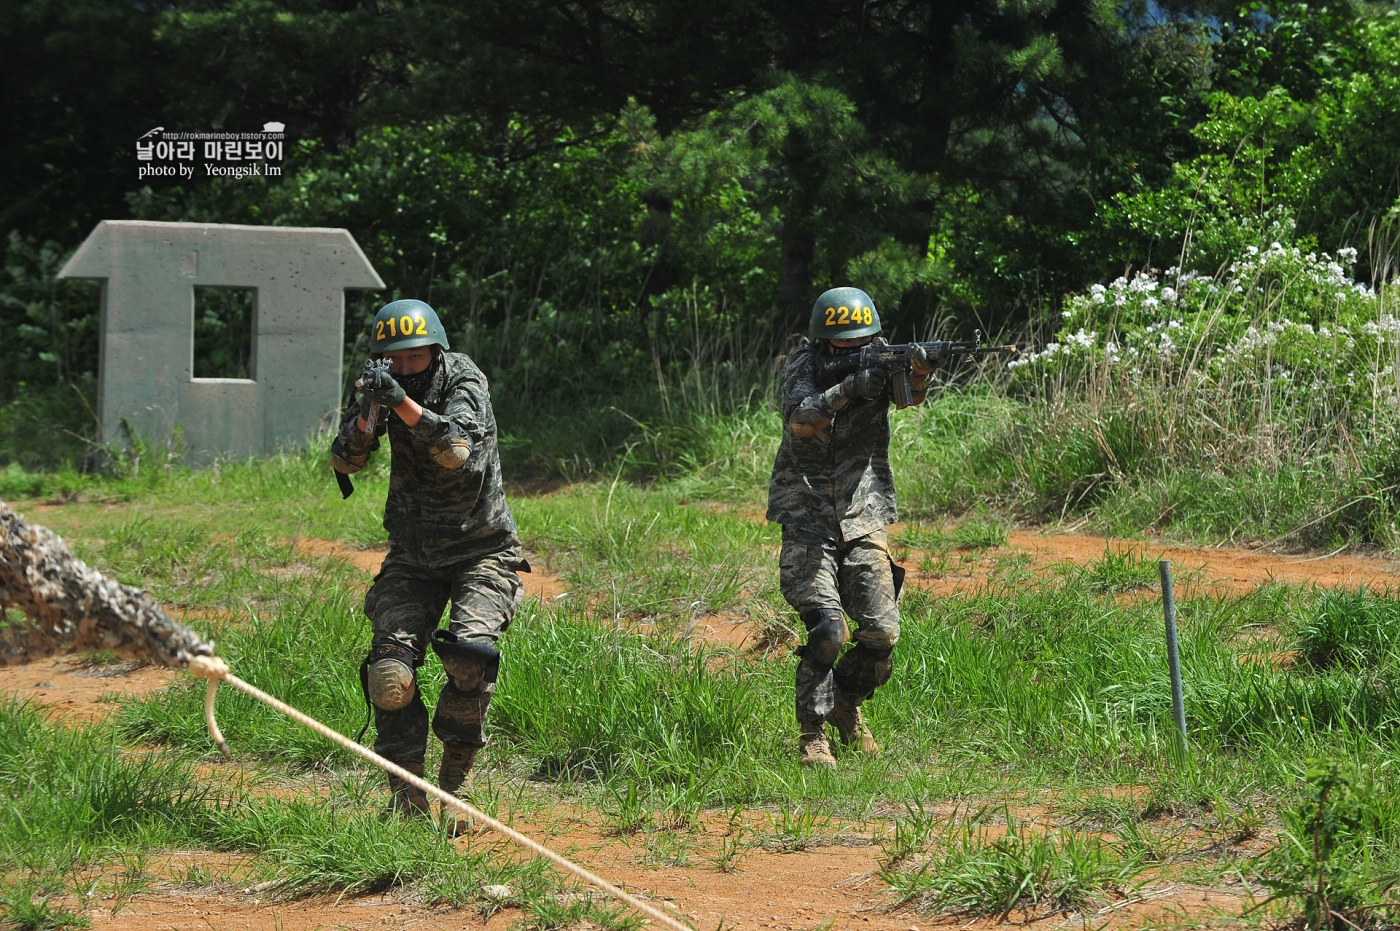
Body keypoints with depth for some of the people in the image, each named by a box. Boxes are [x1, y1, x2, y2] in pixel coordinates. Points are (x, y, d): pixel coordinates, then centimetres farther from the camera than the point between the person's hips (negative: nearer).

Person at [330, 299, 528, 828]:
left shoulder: (464, 384, -13)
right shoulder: (386, 388, 0)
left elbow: (457, 450, -31)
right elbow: (345, 461, -8)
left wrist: (404, 405, -41)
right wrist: (368, 414, -26)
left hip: (481, 552, -3)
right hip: (413, 560, 4)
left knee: (469, 655, -27)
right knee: (390, 674, -16)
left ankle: (454, 785, -10)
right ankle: (406, 796, -4)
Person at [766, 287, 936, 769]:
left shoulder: (879, 363, 1)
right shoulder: (804, 364, -3)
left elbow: (911, 394, -20)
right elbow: (800, 419, -22)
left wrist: (920, 371, -42)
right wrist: (848, 390, -35)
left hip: (863, 520, 3)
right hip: (807, 521, -3)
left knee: (882, 633, -4)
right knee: (826, 632, -16)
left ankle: (847, 705, 24)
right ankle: (812, 733, -1)